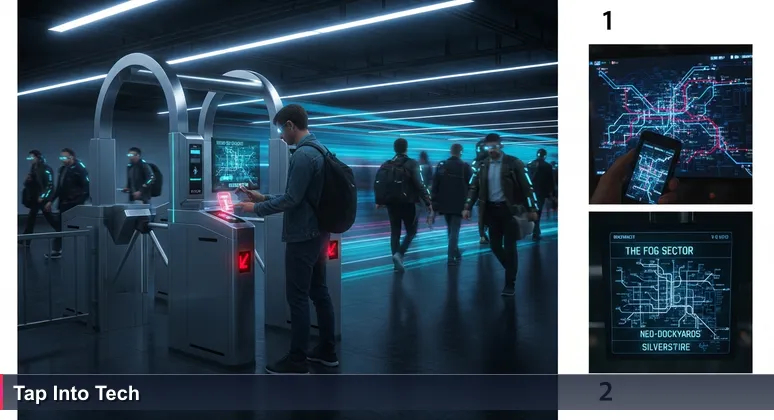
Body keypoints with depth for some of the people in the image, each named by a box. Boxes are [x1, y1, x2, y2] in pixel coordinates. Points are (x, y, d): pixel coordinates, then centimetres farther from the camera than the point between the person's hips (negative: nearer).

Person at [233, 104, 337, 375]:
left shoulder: (303, 155, -19)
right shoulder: (319, 149, 12)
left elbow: (292, 199, -20)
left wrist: (257, 208, -7)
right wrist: (264, 198, 16)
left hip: (302, 236, -10)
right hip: (318, 232, 10)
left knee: (298, 298, -2)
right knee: (319, 292, 15)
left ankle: (297, 361, 6)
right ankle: (327, 351, 23)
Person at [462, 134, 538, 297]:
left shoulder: (513, 163, -6)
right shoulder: (482, 165, 6)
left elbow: (527, 186, -6)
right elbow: (474, 187, 9)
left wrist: (532, 209, -9)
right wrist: (467, 207, -1)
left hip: (510, 209, -4)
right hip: (492, 209, 4)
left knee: (509, 246, -3)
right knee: (495, 245, 6)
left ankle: (510, 283, 7)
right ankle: (512, 270, 31)